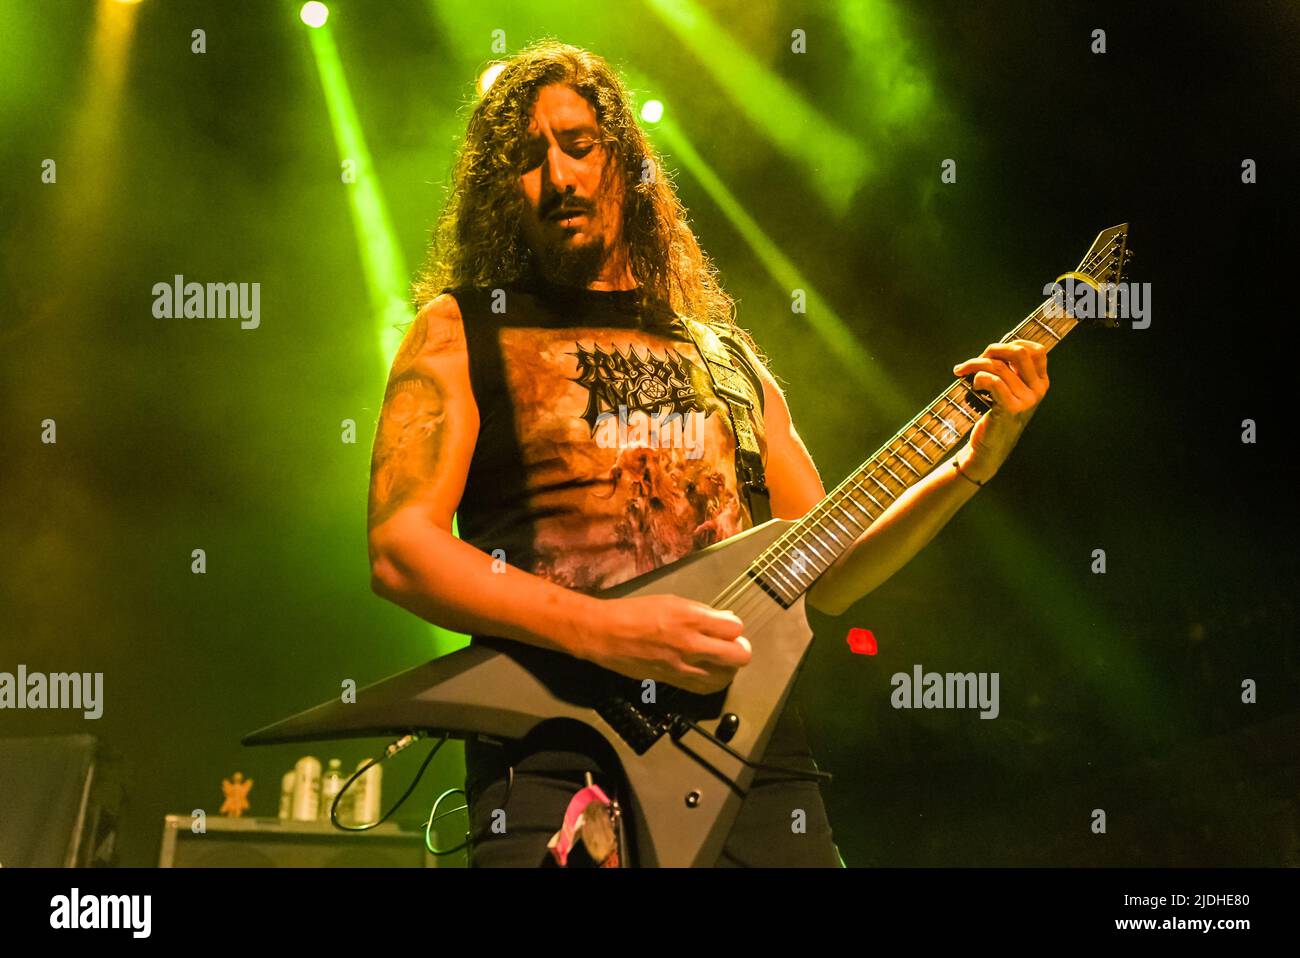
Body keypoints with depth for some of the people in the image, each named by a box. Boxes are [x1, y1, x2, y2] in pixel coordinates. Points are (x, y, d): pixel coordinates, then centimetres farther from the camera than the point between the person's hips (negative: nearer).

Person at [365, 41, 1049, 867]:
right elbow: (400, 548, -5)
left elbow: (825, 576, 20)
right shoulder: (462, 330, 8)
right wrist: (606, 633, -15)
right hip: (558, 762, -4)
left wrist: (974, 463, 9)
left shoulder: (725, 356, 20)